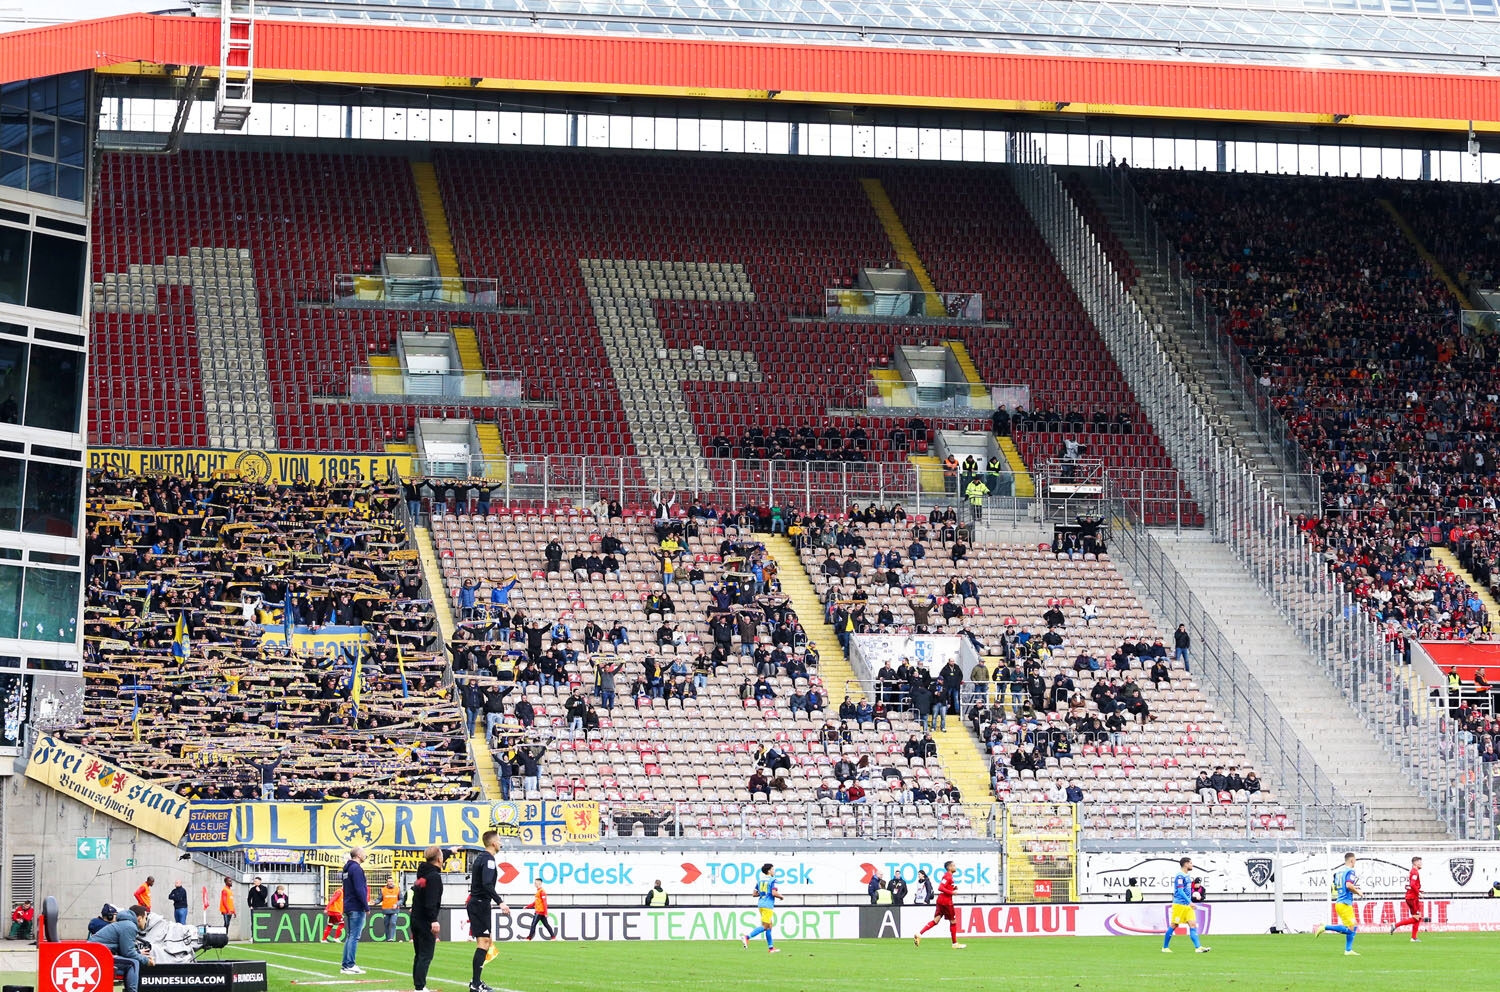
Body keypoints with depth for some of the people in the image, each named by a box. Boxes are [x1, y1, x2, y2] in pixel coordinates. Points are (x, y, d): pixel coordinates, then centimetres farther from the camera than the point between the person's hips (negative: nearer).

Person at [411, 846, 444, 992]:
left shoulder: (422, 872, 12)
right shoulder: (434, 876, -15)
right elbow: (431, 902, -23)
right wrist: (434, 920, -26)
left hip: (415, 919, 9)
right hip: (425, 921, -9)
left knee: (419, 955, 15)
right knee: (426, 955, -7)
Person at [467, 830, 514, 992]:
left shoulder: (481, 858, 16)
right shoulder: (488, 860, -14)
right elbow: (487, 884, -26)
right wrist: (500, 902, -29)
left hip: (475, 903, 10)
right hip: (481, 904, -10)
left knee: (488, 941, 15)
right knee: (483, 942, -10)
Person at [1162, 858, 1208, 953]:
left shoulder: (1187, 876, 15)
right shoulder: (1180, 876, -13)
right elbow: (1180, 891, -21)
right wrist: (1189, 902, -27)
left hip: (1187, 905, 8)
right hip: (1179, 905, -8)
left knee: (1193, 924, -5)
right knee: (1174, 926, 0)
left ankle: (1198, 947, -14)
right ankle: (1165, 947, 13)